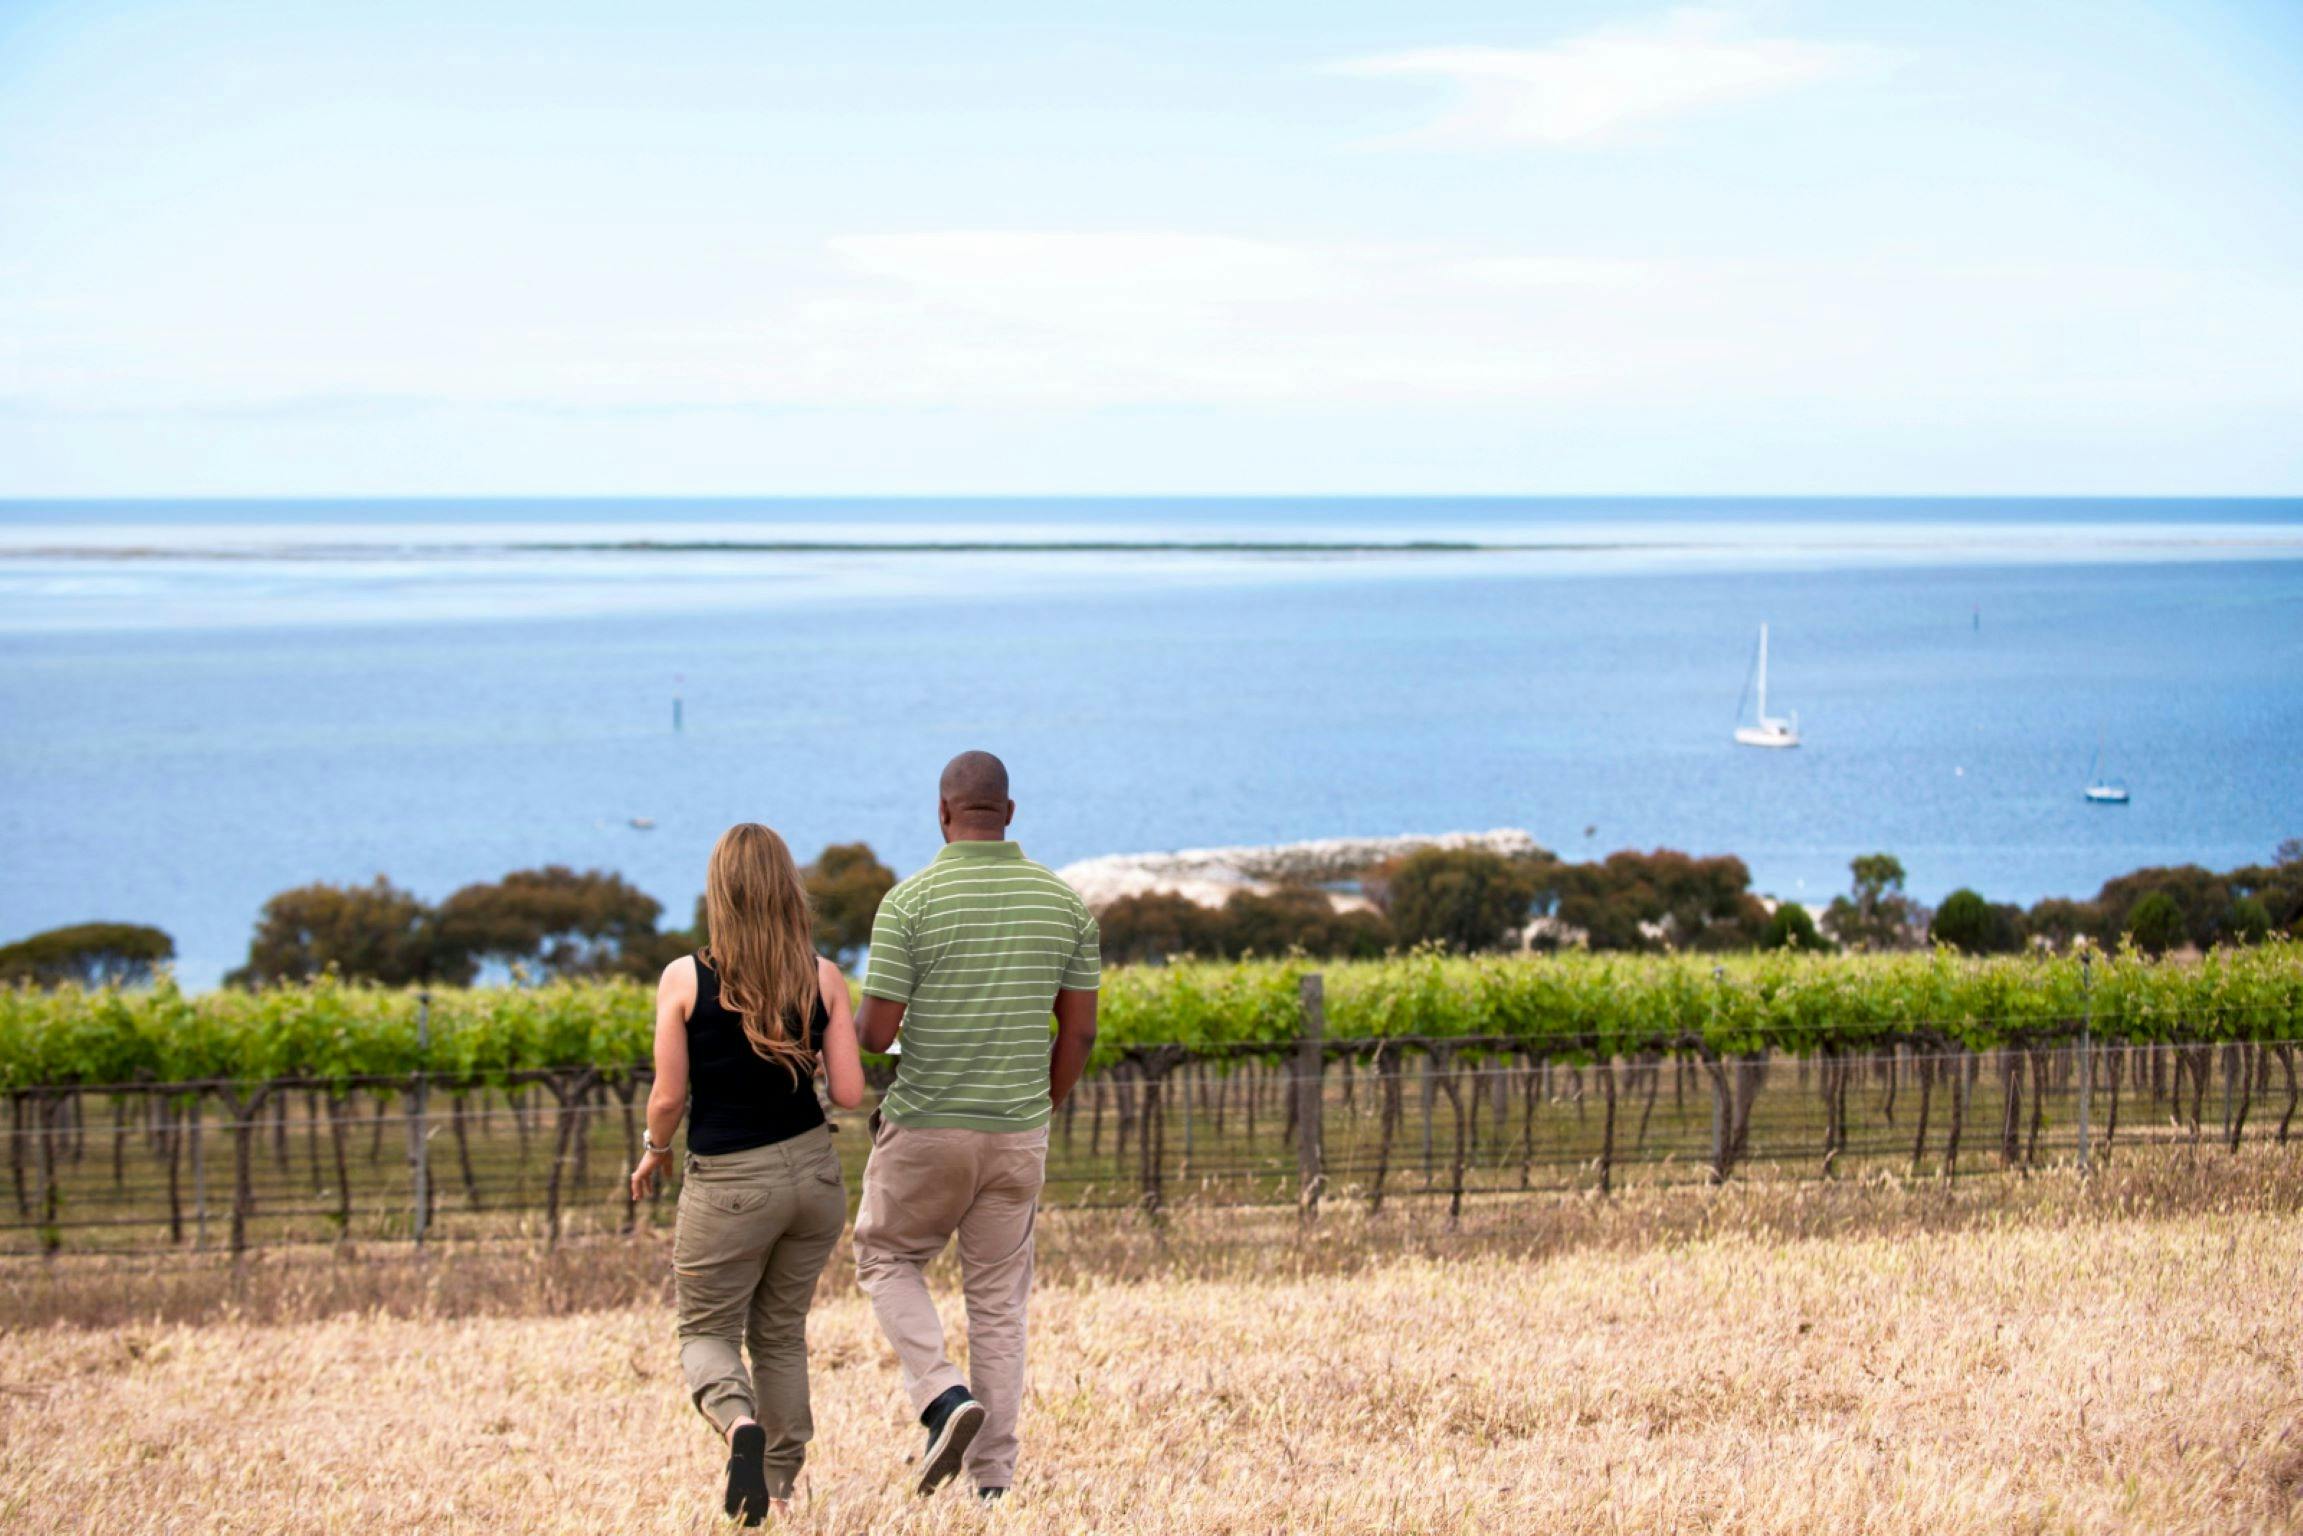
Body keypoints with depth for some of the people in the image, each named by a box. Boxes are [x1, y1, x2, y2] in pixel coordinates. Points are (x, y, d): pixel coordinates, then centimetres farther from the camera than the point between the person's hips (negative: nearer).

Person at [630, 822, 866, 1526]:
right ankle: (778, 1487, 20)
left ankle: (740, 1421, -20)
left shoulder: (685, 980, -10)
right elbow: (849, 1093, -5)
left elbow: (669, 1098, -8)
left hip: (728, 1183, -3)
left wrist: (652, 1154, 12)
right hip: (812, 1171, 3)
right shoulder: (823, 978, -4)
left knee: (707, 1333, 11)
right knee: (782, 1333, 18)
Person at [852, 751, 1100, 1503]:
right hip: (1017, 1133, 3)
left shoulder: (910, 902, -12)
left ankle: (944, 1397, -4)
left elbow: (875, 1032, -12)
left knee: (888, 1262, 19)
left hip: (927, 1129, -3)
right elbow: (1079, 1030, 4)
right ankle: (993, 1482, 10)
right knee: (998, 1301, 12)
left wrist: (862, 1023, 13)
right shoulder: (1063, 901, 1)